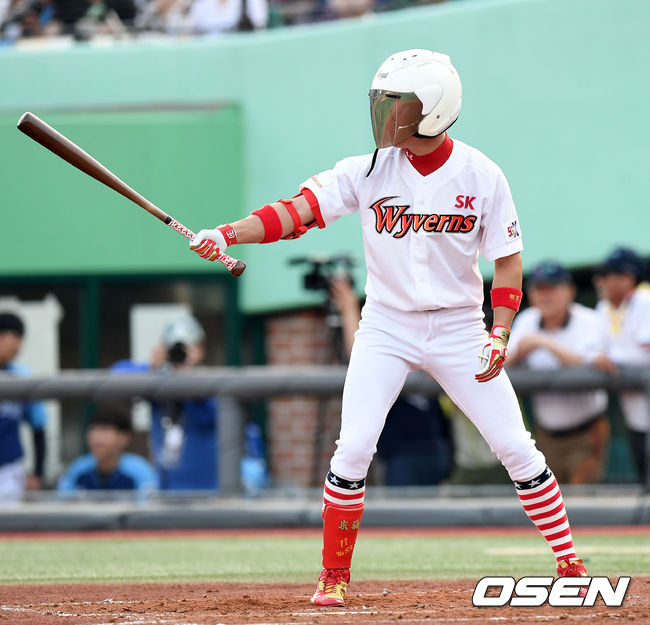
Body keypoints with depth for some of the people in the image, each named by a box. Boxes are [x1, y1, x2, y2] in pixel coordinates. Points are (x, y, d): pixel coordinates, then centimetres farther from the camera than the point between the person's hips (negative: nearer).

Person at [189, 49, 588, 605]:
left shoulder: (481, 177, -9)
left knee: (516, 449, -3)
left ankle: (570, 565, 11)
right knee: (353, 449, -11)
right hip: (386, 327, 1)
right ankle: (334, 575, 2)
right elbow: (296, 211, -17)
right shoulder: (370, 171, -8)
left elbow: (508, 260, -3)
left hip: (458, 326, -1)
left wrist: (499, 334, -14)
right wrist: (226, 234, -32)